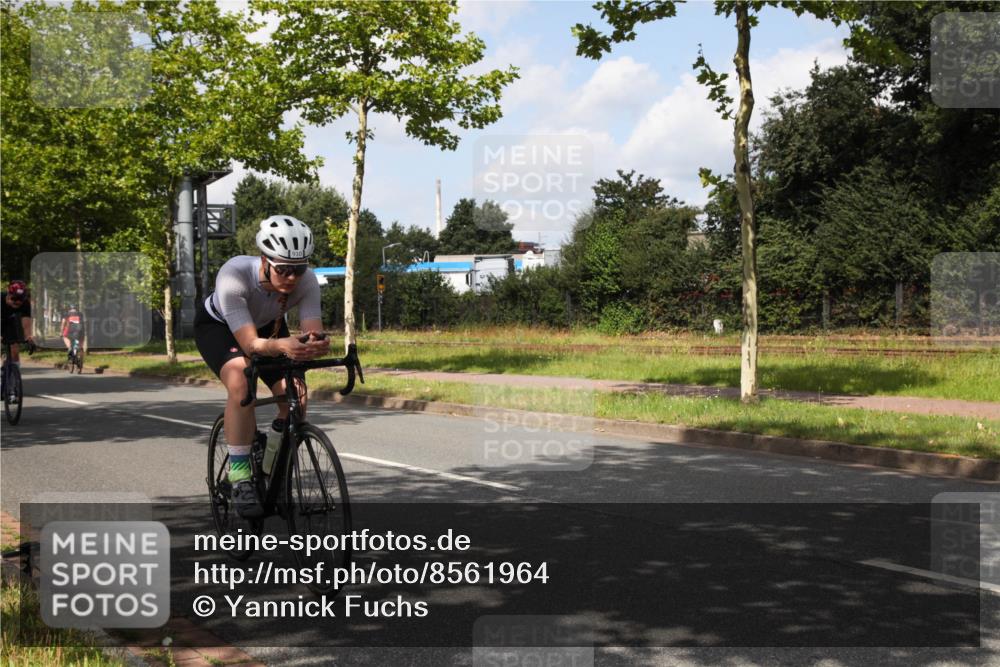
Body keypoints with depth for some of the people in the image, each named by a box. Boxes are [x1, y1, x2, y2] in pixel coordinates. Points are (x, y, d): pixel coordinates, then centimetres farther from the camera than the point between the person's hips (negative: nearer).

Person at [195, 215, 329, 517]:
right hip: (218, 325, -3)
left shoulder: (306, 281, -31)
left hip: (267, 326, 4)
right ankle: (240, 476, -22)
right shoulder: (233, 276, -40)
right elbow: (250, 343, -47)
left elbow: (314, 331, -38)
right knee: (240, 382, -33)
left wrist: (316, 345, -62)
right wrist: (281, 346, -67)